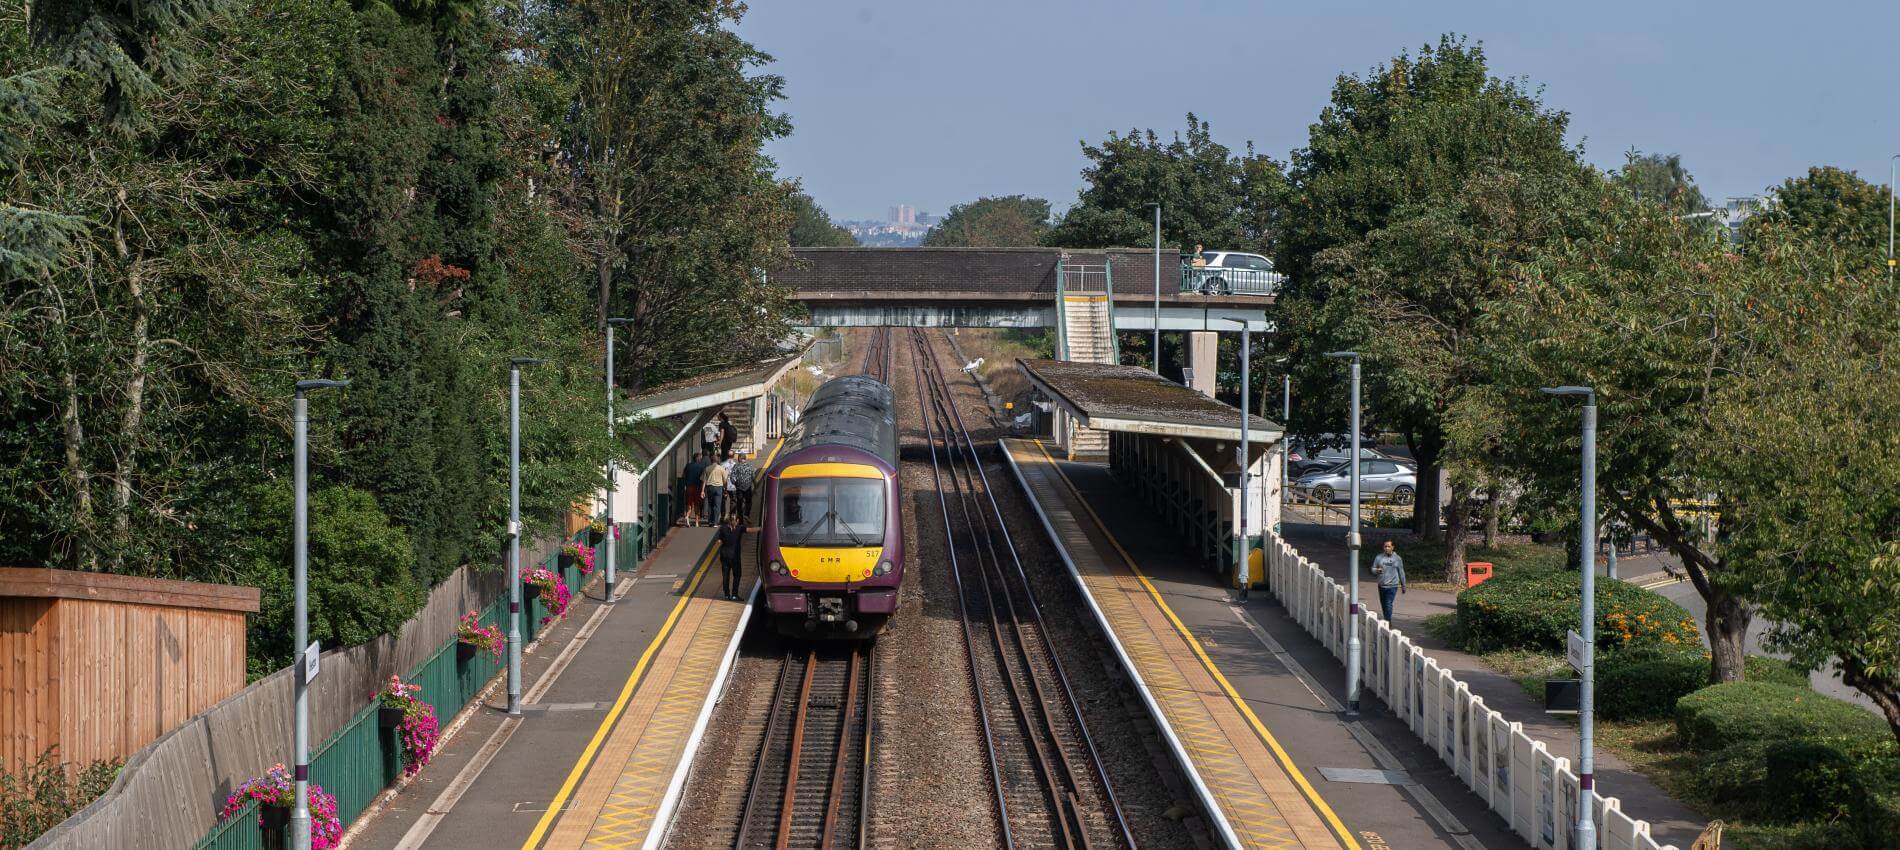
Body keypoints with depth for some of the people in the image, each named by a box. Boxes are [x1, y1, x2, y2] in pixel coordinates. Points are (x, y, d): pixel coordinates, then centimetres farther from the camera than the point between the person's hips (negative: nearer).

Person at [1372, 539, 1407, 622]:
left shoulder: (1397, 559, 2)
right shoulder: (1379, 557, 5)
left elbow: (1401, 573, 9)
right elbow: (1373, 569, 8)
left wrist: (1403, 586, 12)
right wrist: (1377, 570, -16)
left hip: (1392, 586, -3)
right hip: (1381, 586, 3)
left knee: (1388, 605, -14)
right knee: (1383, 605, 11)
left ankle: (1388, 622, -14)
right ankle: (1385, 621, 25)